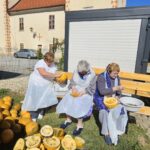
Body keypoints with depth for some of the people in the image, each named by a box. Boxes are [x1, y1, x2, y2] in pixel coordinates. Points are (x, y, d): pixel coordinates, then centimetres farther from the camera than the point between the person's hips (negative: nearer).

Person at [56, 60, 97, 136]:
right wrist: (73, 87, -13)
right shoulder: (76, 72, 1)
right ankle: (68, 119, 3)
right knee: (67, 99, -21)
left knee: (78, 103, -30)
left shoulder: (92, 75, -9)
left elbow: (92, 89, -6)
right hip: (75, 91, 4)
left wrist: (84, 91, -22)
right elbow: (71, 82, 8)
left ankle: (80, 124, -11)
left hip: (86, 93, -4)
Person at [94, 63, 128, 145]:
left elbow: (118, 92, 10)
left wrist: (117, 97, -12)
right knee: (107, 111, -32)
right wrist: (116, 88, -27)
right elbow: (102, 91, -25)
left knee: (121, 110, -21)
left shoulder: (117, 78, 3)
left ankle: (115, 132, -7)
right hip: (101, 98, -5)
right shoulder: (101, 77, -15)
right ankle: (107, 133, -12)